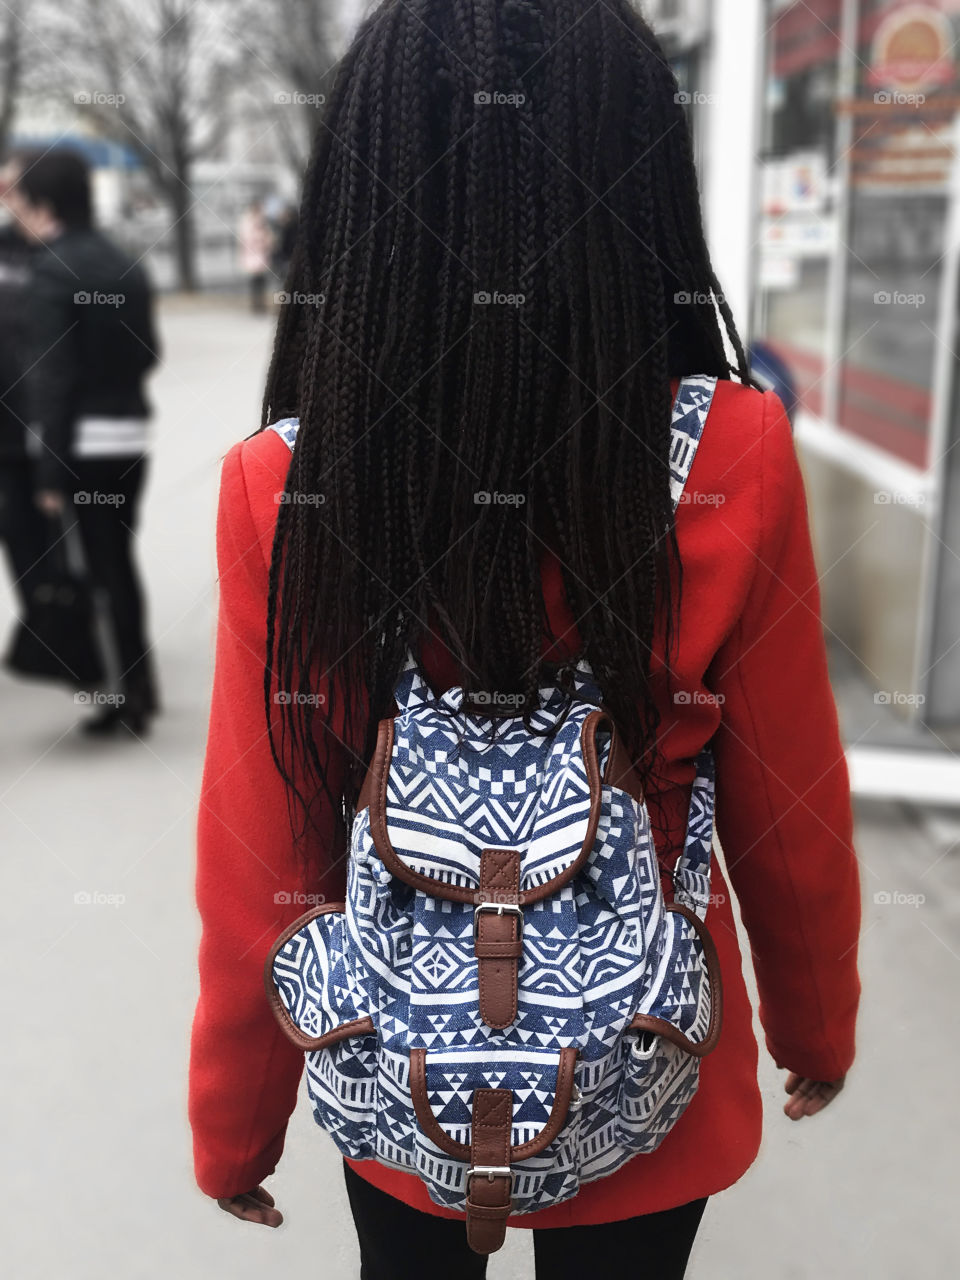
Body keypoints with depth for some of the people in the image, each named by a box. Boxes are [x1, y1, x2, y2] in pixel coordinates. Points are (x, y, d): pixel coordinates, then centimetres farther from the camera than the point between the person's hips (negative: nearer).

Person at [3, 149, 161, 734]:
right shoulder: (126, 264, 9)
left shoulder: (53, 271, -12)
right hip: (132, 433, 7)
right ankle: (138, 685, 22)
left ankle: (130, 694, 6)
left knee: (102, 569, 1)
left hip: (84, 442, -7)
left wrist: (50, 471, -15)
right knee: (121, 563, 14)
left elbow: (51, 377, -16)